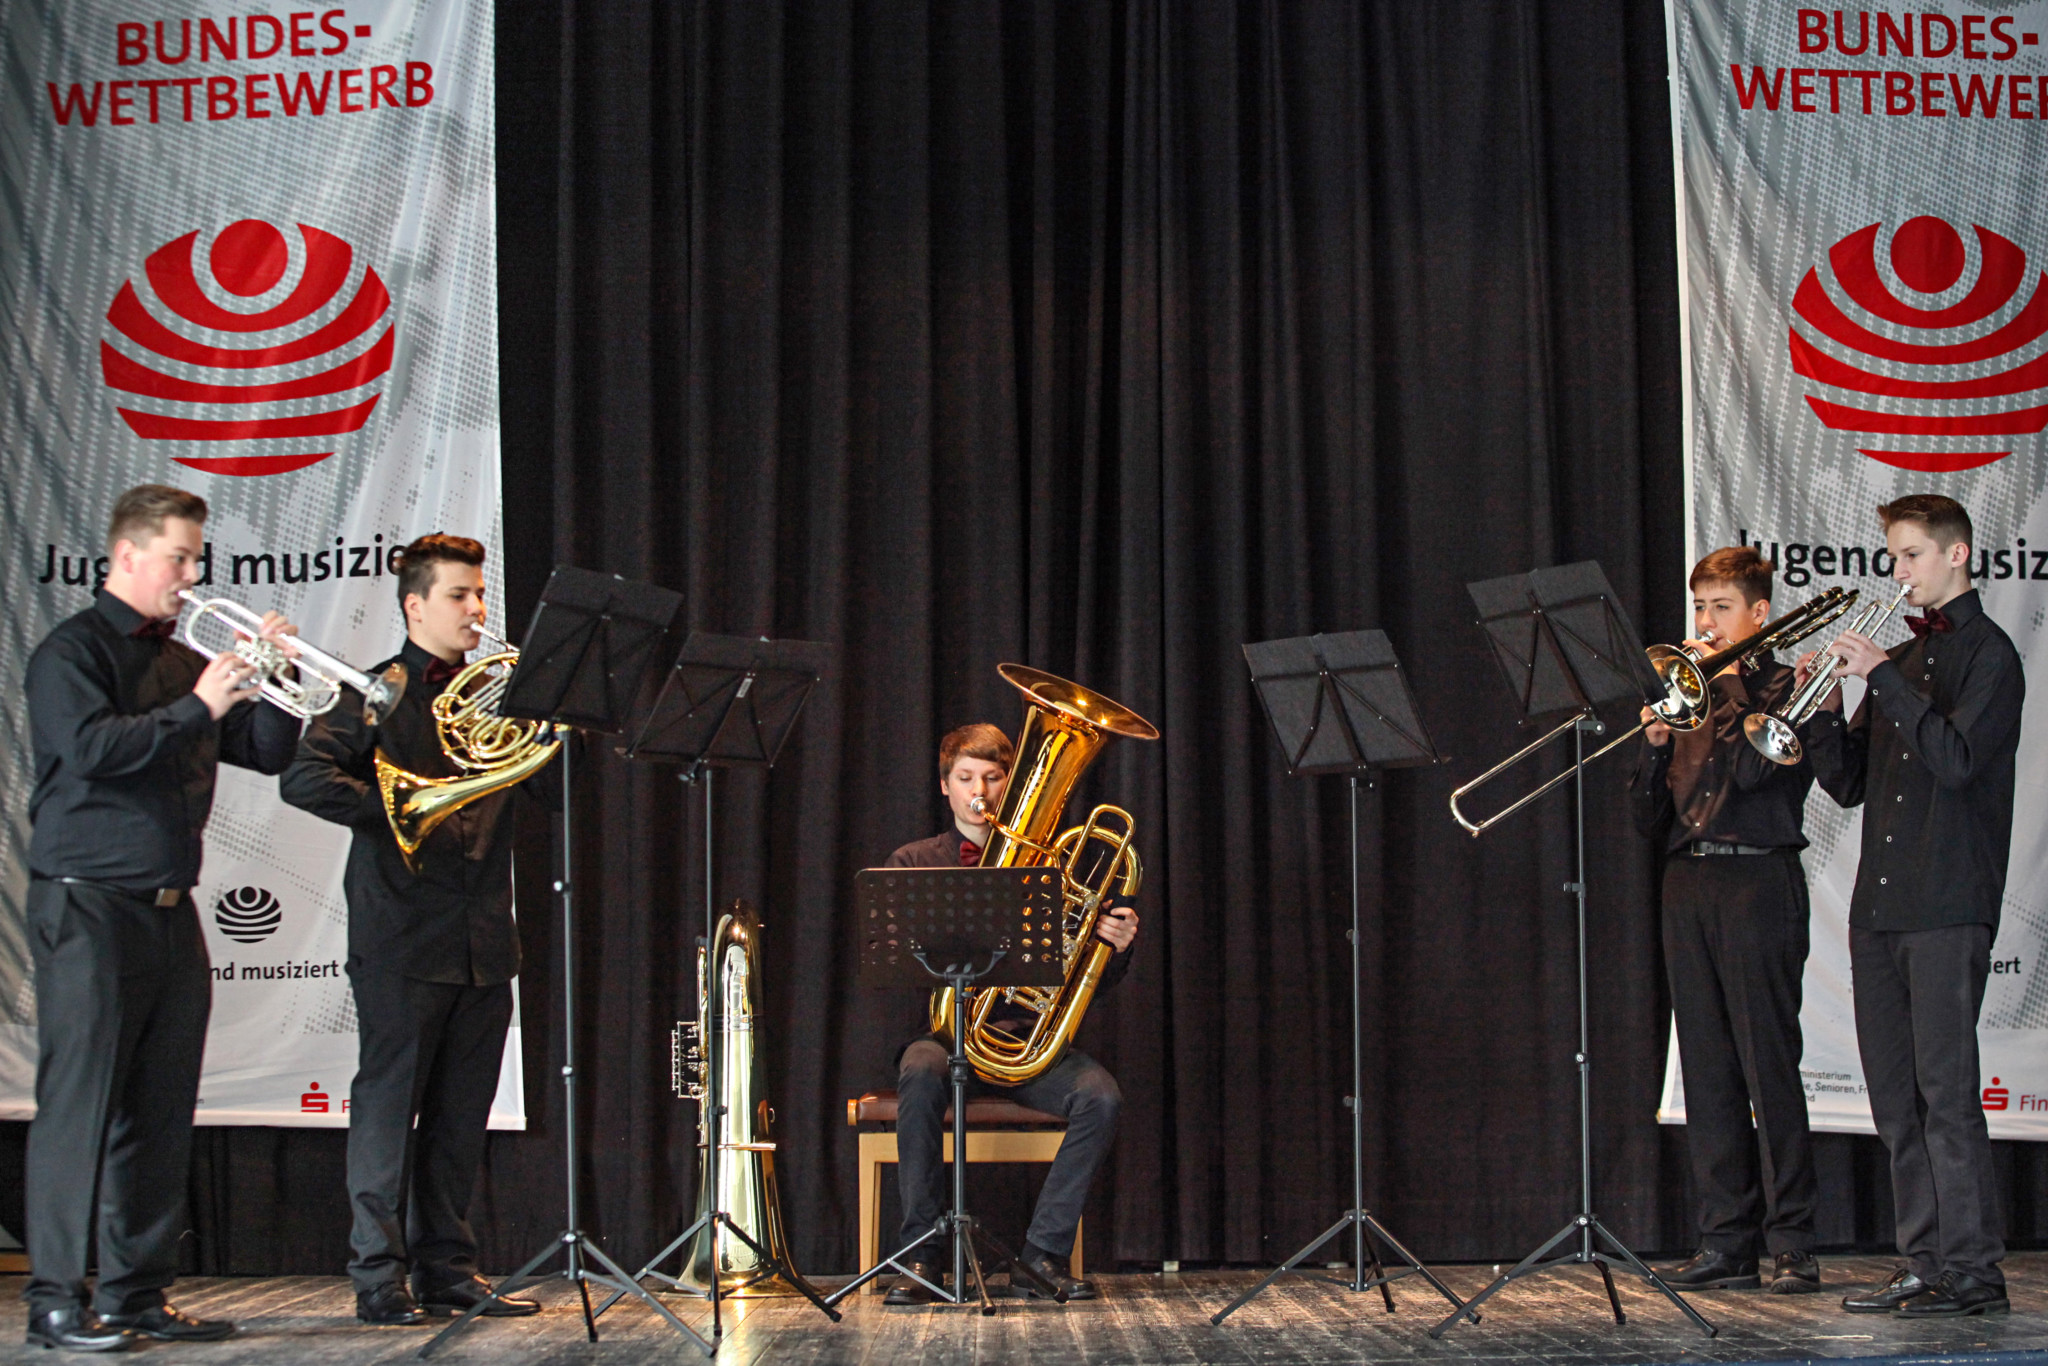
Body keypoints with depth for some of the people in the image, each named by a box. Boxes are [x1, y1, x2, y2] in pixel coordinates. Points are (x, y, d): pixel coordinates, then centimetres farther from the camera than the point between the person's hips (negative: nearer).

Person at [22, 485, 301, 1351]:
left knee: (161, 1110, 8)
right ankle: (55, 1302, -4)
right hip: (89, 906, -7)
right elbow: (90, 746, -20)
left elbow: (268, 753, 18)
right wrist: (197, 707, -17)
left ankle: (137, 1294, 14)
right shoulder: (74, 650, -3)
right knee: (79, 1103, -8)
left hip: (171, 912, 7)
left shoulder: (183, 662, 18)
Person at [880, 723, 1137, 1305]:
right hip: (940, 1030, -1)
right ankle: (921, 1254, -26)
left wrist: (1118, 946, -13)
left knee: (1100, 1095, -28)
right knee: (922, 1076, -37)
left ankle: (1043, 1253, -19)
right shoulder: (912, 864, 12)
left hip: (1024, 1034, 1)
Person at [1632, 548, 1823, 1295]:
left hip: (1758, 882, -6)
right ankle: (1725, 1243, 9)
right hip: (1688, 887, 6)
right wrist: (1655, 746, -1)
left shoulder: (1786, 688, 2)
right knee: (1707, 1071, 5)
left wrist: (1727, 681, -8)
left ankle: (1792, 1245, -4)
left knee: (1768, 1065, -8)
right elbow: (1649, 818, 15)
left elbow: (1752, 769, -17)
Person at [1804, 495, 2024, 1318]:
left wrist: (1881, 677, -16)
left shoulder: (1986, 655, -3)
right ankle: (1926, 1262, 12)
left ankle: (1973, 1270, -6)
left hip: (1948, 905, -8)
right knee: (1896, 1096, 7)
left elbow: (1956, 758, -18)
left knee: (1946, 1088, -9)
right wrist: (1824, 706, 1)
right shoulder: (1899, 658, 19)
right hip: (1879, 907, 8)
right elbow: (1848, 785, 16)